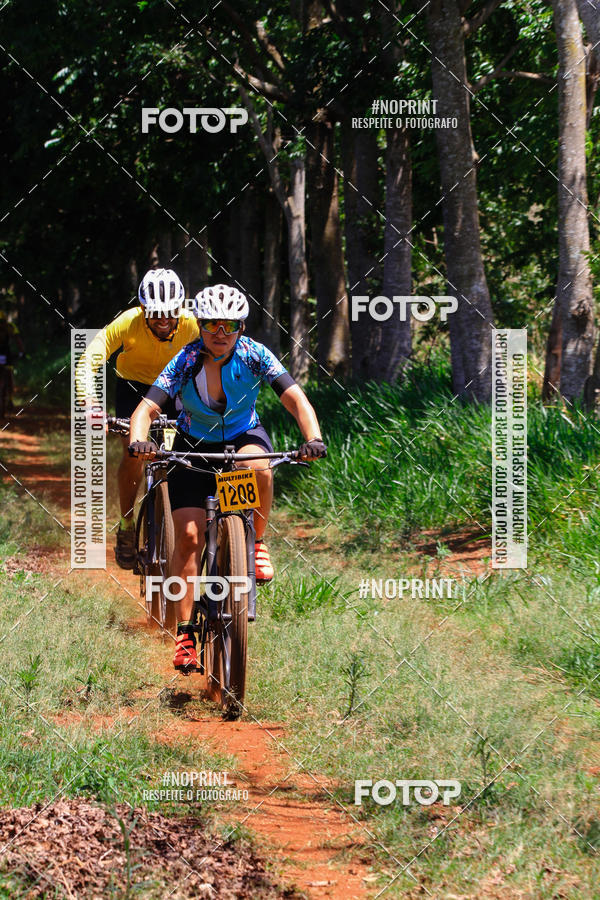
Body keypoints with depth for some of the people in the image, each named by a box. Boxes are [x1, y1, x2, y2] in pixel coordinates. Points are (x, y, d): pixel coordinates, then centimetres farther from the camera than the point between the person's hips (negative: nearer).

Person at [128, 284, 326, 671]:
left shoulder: (254, 355, -20)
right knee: (189, 536, -12)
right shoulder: (185, 362, -21)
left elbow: (295, 398, -27)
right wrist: (138, 440, -51)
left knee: (259, 468, -37)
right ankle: (185, 632, -4)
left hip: (244, 436, 0)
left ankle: (257, 543, -11)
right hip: (195, 445, 0)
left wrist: (313, 438, -46)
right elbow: (147, 409, -29)